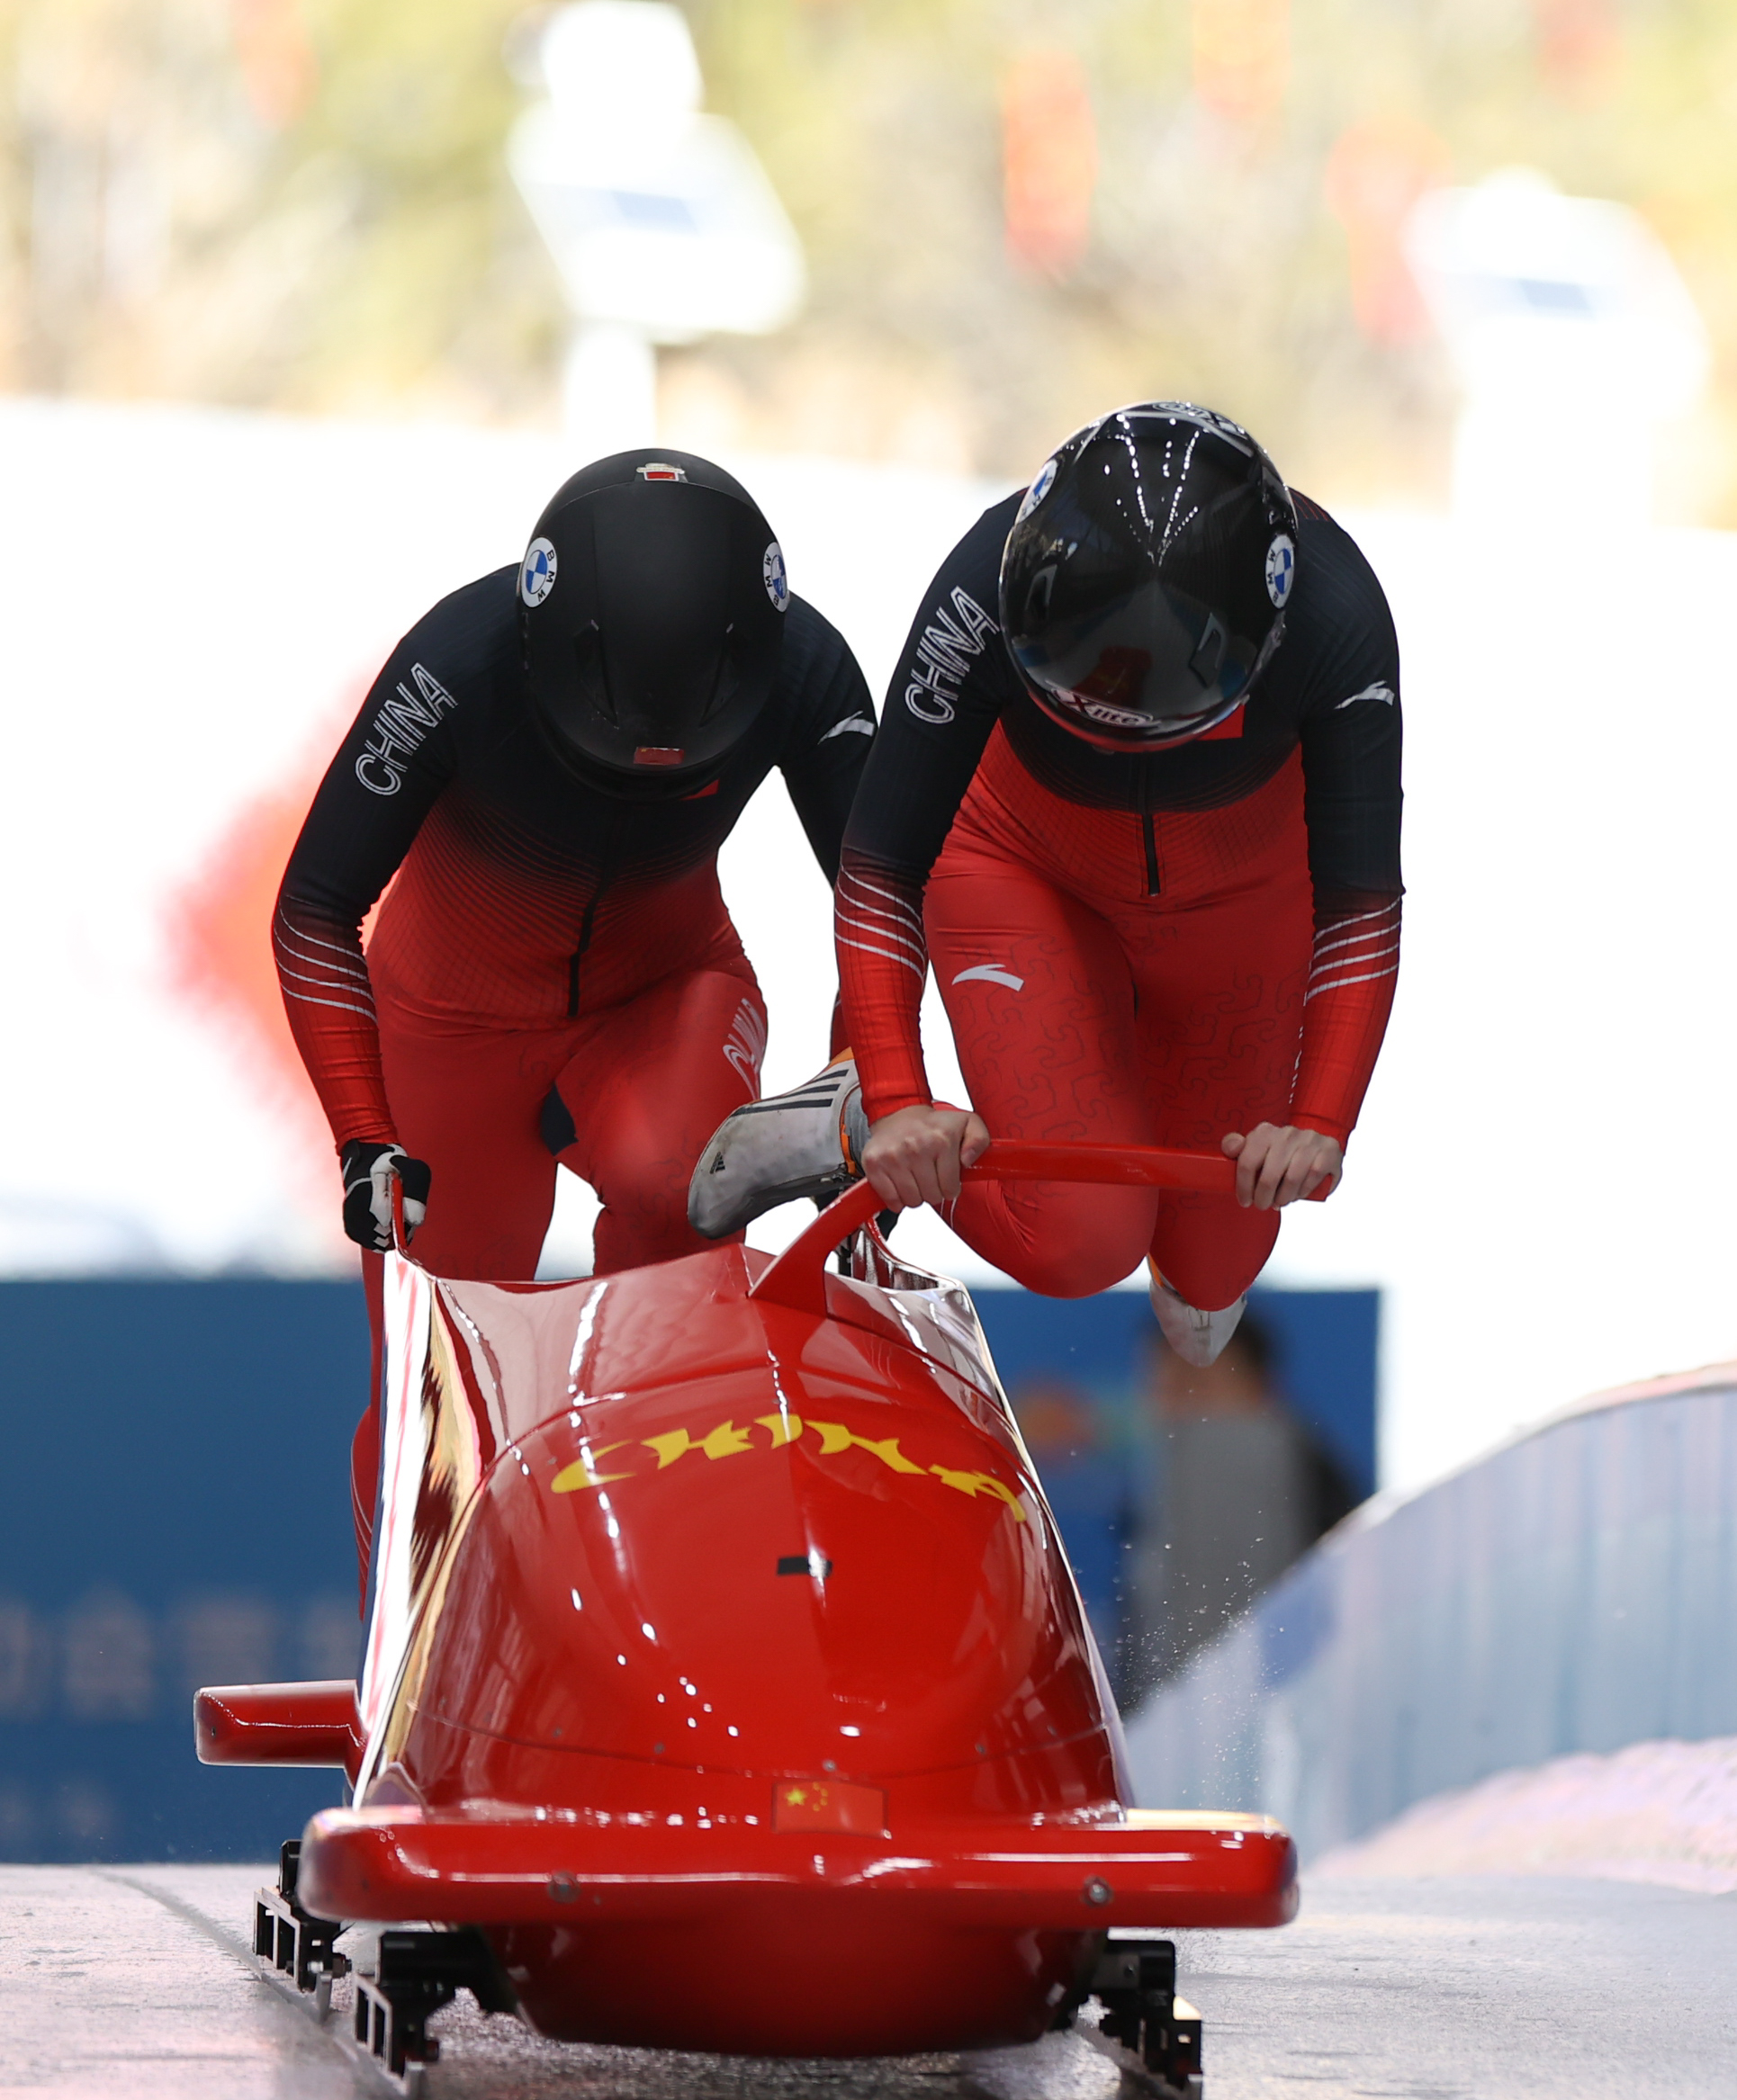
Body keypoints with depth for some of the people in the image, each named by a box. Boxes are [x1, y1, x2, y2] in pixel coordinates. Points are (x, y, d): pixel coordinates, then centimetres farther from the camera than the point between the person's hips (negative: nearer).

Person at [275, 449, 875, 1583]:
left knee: (670, 1186, -33)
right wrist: (366, 1141, -27)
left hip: (664, 988, 1)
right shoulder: (462, 661, -30)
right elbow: (315, 912, -21)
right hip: (461, 1006, -1)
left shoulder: (802, 669, -25)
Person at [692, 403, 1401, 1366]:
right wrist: (896, 1099, -39)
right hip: (1025, 864, -2)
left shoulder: (1337, 615, -35)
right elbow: (881, 868, -29)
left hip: (1241, 897, 2)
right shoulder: (989, 588, -37)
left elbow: (1361, 899, -30)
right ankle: (861, 1123, 6)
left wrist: (1322, 1124, -42)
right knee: (1082, 1240, -22)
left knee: (1208, 1276, 9)